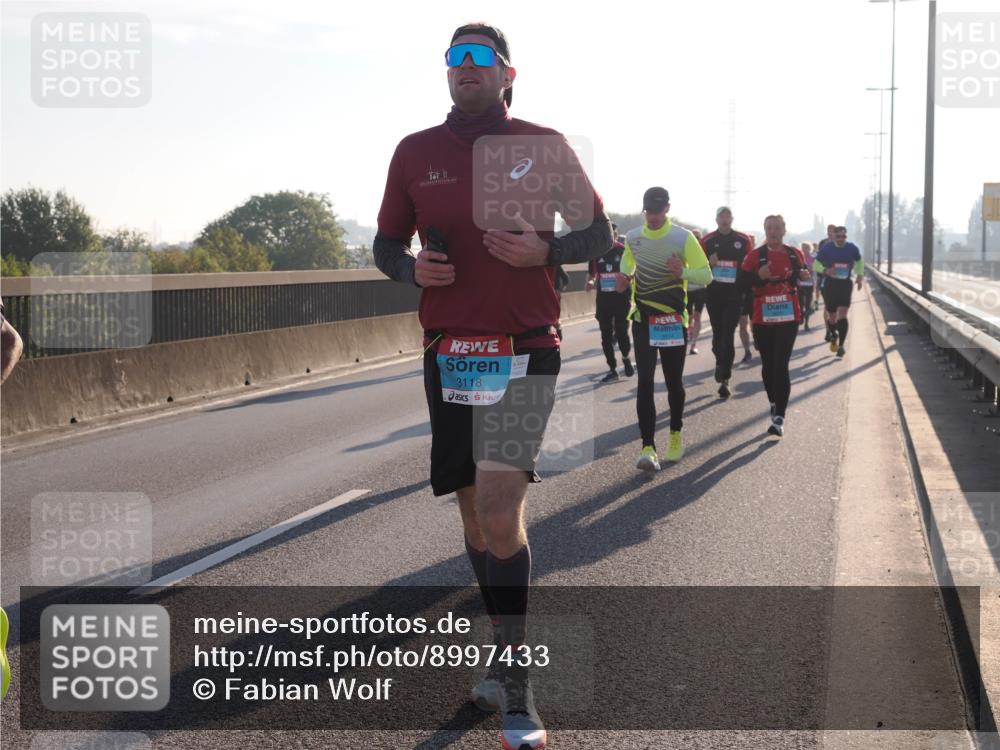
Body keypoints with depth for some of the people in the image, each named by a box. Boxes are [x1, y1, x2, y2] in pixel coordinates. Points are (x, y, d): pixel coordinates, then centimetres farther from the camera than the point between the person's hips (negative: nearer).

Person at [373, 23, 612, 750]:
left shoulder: (543, 145, 1)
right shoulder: (415, 152, 9)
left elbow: (598, 234, 6)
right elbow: (386, 243, 16)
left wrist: (544, 251, -14)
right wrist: (412, 267, -7)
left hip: (524, 352, -4)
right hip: (448, 353, 4)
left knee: (499, 509, -17)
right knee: (477, 511, 12)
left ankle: (515, 689, -9)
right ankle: (509, 655, 31)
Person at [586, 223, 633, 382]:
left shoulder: (624, 251, -3)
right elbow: (591, 274, 13)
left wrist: (626, 281, -21)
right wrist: (590, 282, -9)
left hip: (621, 298, -3)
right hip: (603, 299, 3)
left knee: (621, 331, -7)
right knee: (606, 336, 5)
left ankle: (626, 358, 22)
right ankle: (612, 370, 14)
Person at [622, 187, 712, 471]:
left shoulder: (683, 237, -6)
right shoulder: (632, 237, 5)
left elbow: (706, 275, -7)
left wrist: (682, 271, -25)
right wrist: (624, 277, 4)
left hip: (674, 319, -2)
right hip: (643, 319, 2)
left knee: (674, 381, 9)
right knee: (645, 383, -9)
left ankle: (675, 436, 31)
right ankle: (648, 448, -13)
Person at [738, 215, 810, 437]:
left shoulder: (795, 254, 6)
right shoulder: (754, 256, -1)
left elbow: (801, 274, 21)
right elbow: (742, 282, -6)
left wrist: (803, 275, -1)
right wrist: (759, 276, -23)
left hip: (788, 318, 0)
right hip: (762, 319, 1)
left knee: (781, 366, -9)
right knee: (768, 366, 11)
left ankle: (779, 417, -11)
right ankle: (774, 404, 34)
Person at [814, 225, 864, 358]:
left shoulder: (852, 248, -2)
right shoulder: (826, 248, -7)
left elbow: (859, 261, 17)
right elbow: (816, 265, -3)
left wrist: (860, 276, 4)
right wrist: (825, 271, -23)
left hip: (845, 284, 0)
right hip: (830, 284, 0)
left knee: (842, 315, -13)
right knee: (832, 317, 9)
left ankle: (841, 345, -8)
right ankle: (834, 335, 40)